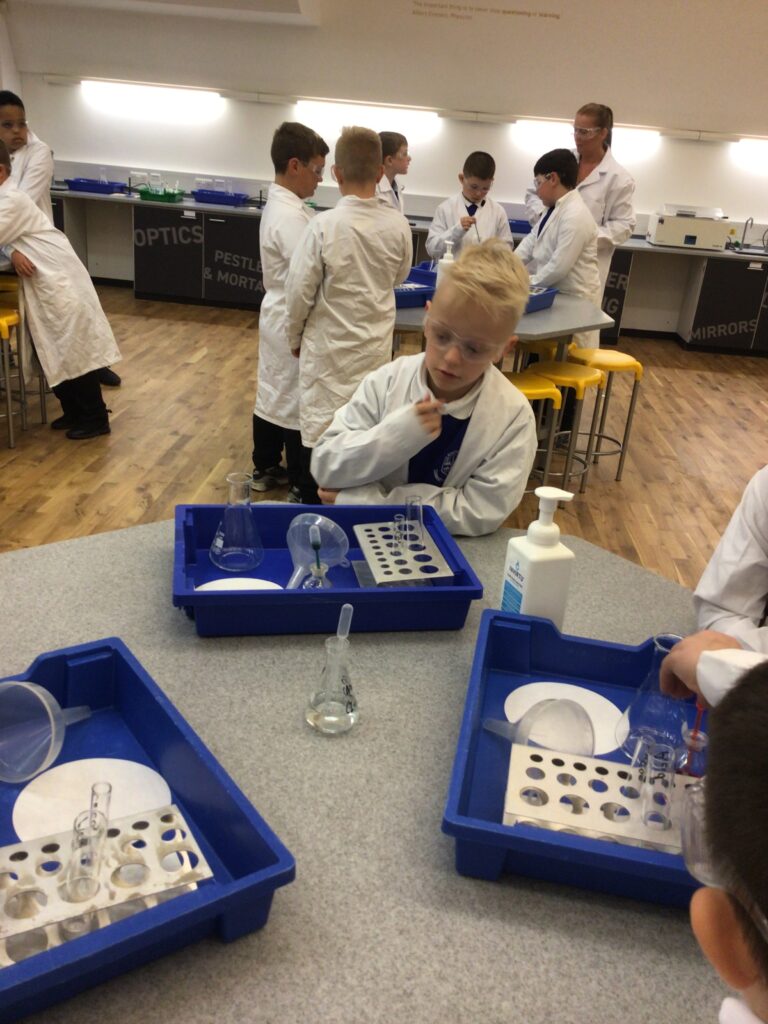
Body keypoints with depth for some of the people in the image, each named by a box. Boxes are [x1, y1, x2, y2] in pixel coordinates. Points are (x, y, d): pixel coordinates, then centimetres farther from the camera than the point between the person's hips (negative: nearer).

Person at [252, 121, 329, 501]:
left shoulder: (279, 204, 9)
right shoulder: (291, 217, -24)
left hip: (279, 316, 10)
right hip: (294, 323, -10)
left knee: (272, 392, 17)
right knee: (297, 402, 1)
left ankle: (265, 469, 30)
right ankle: (301, 486, 13)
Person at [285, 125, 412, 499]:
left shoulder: (324, 225, -17)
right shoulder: (398, 225, -6)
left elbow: (300, 292, -10)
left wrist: (295, 336, 7)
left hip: (330, 347, -3)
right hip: (376, 345, 4)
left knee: (321, 433, 6)